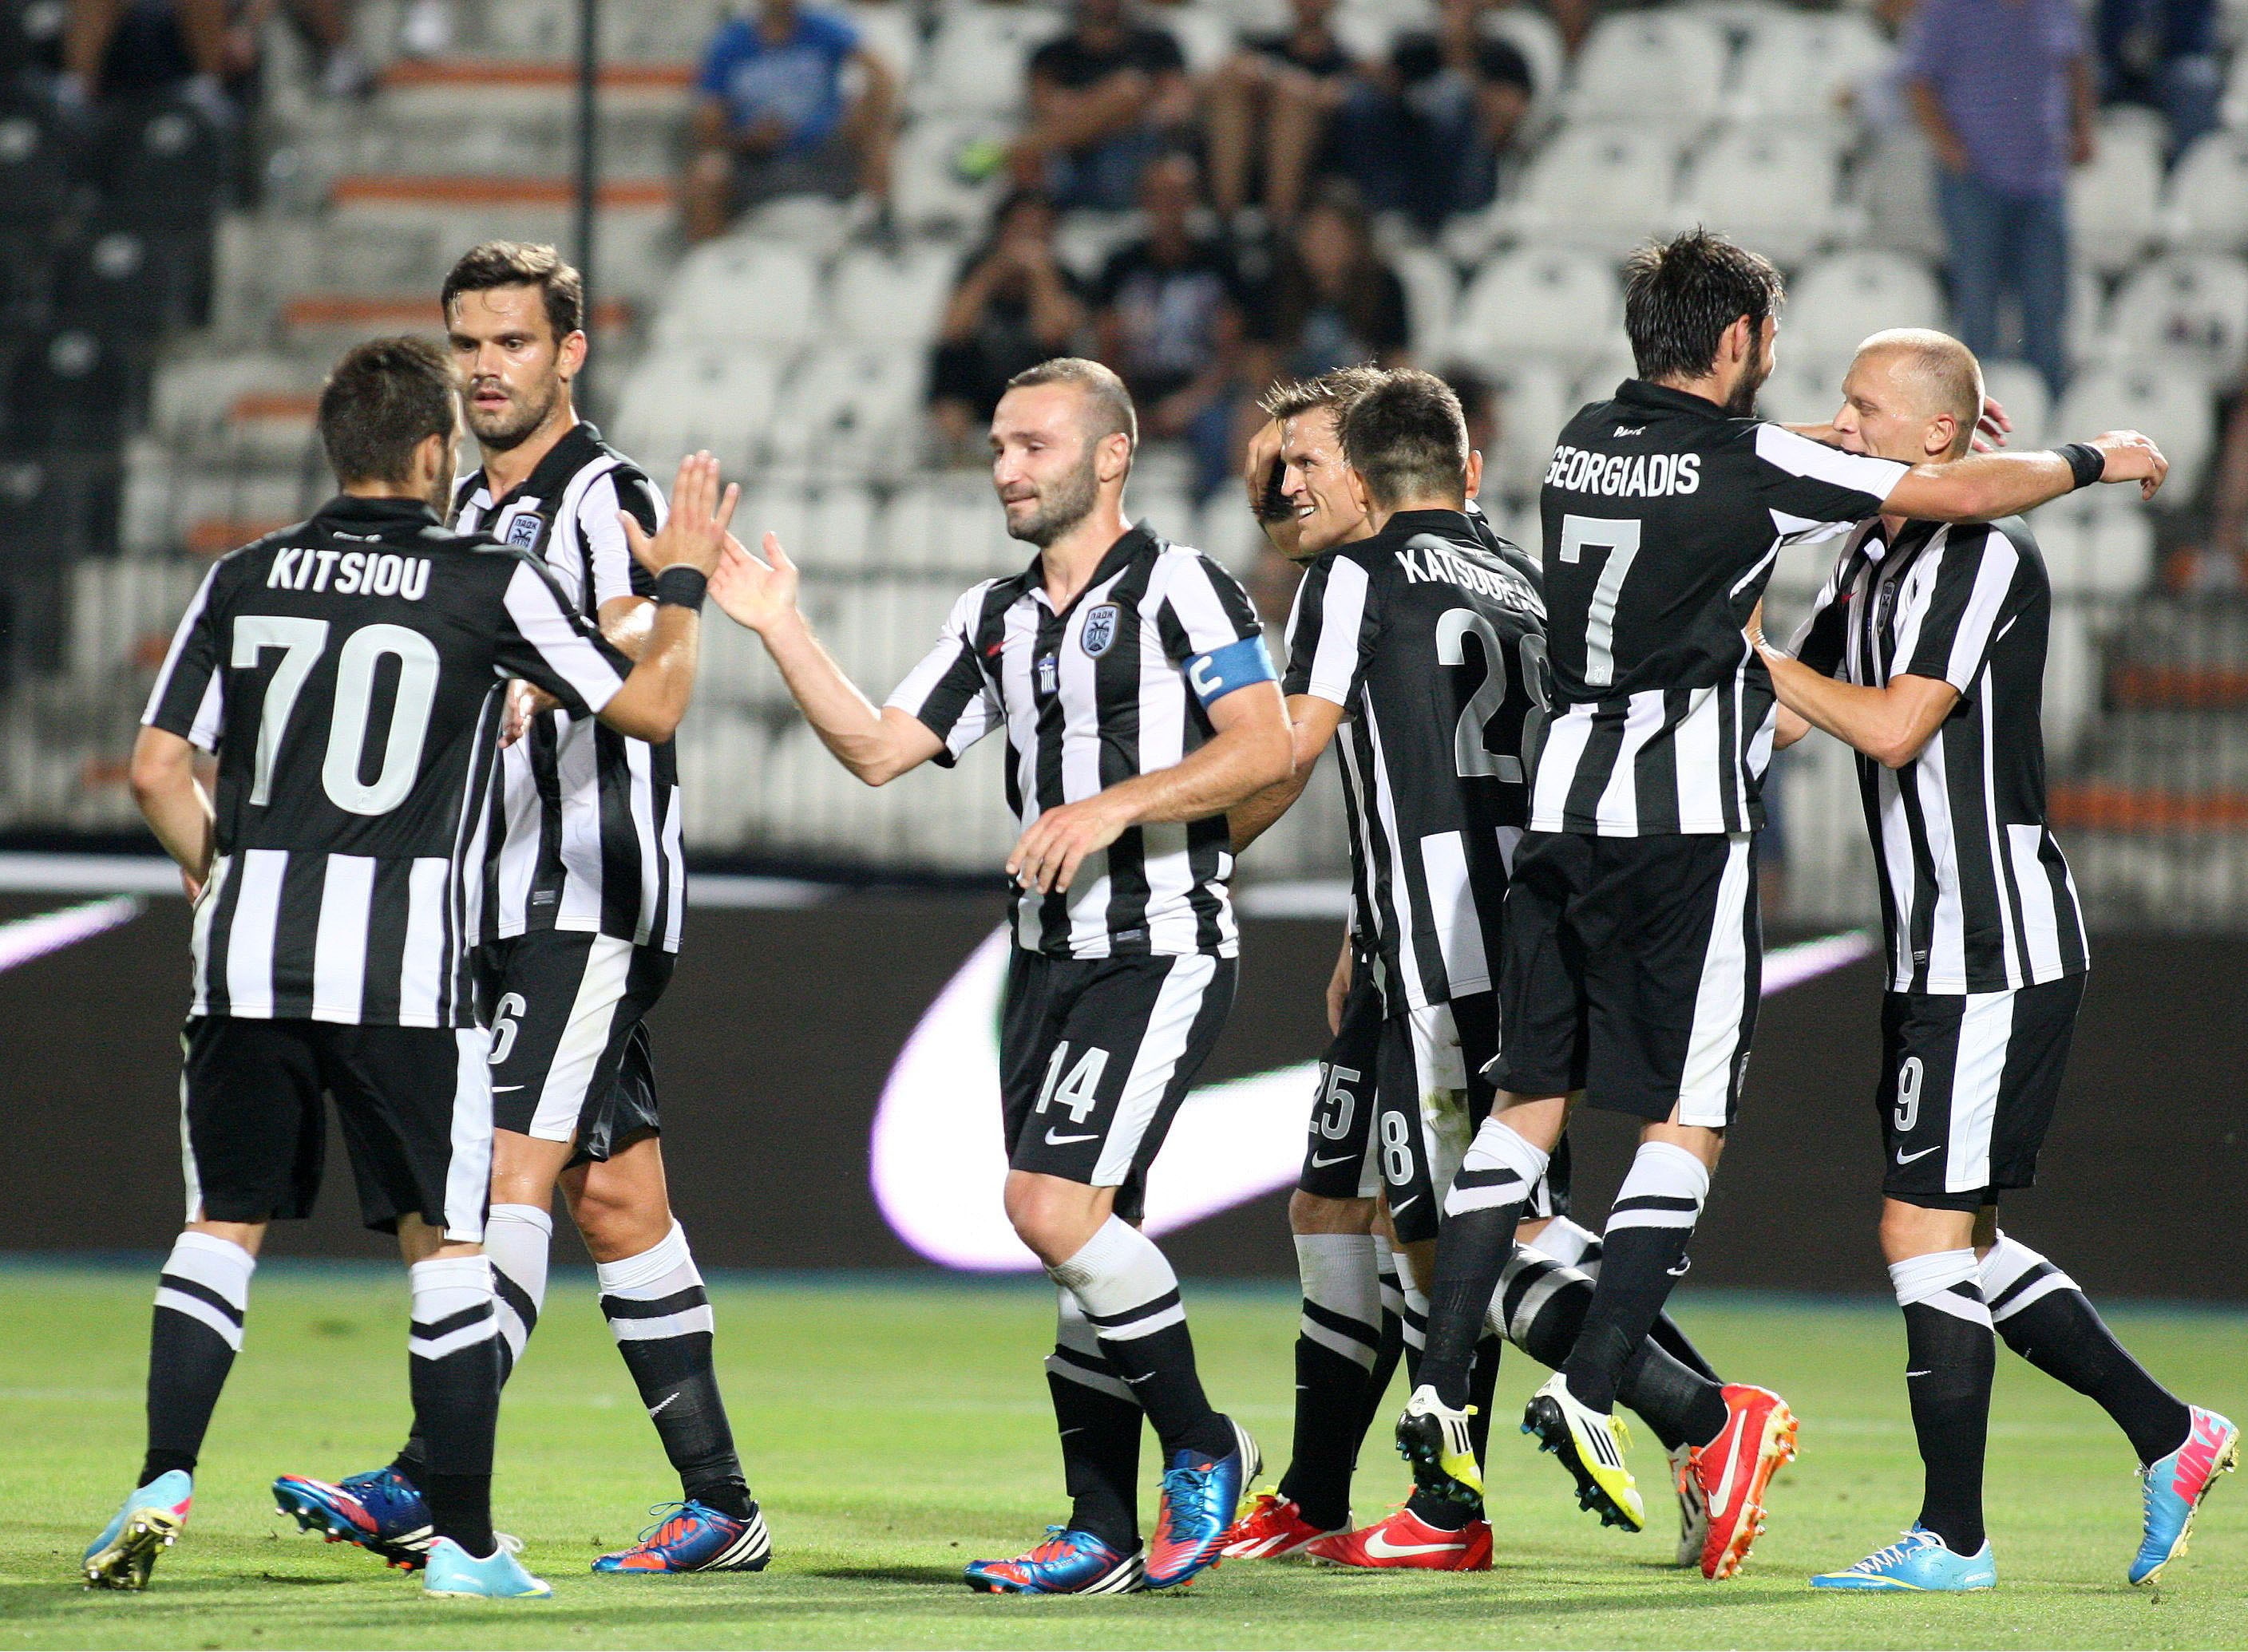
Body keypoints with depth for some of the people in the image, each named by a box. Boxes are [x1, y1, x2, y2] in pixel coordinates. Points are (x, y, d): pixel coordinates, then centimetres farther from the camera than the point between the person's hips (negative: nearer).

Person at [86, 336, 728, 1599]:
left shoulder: (244, 580, 7)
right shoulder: (492, 583, -2)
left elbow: (159, 767, 8)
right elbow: (652, 706, 4)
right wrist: (683, 582, 20)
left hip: (248, 949, 3)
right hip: (404, 968, -3)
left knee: (224, 1222, 13)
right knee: (446, 1239, 6)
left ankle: (166, 1477, -2)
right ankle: (464, 1539, 5)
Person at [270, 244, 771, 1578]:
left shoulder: (609, 496, -8)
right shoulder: (470, 509, 19)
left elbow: (641, 634, -28)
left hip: (594, 900, -9)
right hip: (508, 906, 9)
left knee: (516, 1170, -16)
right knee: (613, 1196, 7)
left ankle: (425, 1488, -24)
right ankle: (721, 1504, 9)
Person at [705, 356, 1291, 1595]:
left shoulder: (1179, 587, -5)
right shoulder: (996, 618, 16)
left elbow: (1264, 748, -14)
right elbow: (878, 749, 11)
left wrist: (1115, 806, -22)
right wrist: (778, 626, 4)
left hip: (1163, 948, -7)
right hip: (1049, 957, 7)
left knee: (1052, 1203, -18)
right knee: (1083, 1235, 5)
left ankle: (1201, 1446, -2)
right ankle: (1103, 1533, 9)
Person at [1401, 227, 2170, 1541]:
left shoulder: (1588, 442, 11)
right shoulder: (1752, 468, -8)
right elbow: (1956, 495, -4)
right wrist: (2092, 461, 14)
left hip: (1565, 799, 6)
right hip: (1689, 815, -6)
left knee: (1530, 1098, 9)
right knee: (1689, 1115, -1)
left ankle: (1443, 1386, 3)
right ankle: (1591, 1391, -12)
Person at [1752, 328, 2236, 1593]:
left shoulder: (1988, 556, -14)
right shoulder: (1870, 560, 15)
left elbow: (1893, 727, -21)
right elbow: (1789, 718, 21)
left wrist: (1750, 649, -13)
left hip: (1998, 945, -10)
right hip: (1935, 953, 10)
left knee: (1926, 1228, -9)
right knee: (1956, 1238, 12)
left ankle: (1953, 1538, -4)